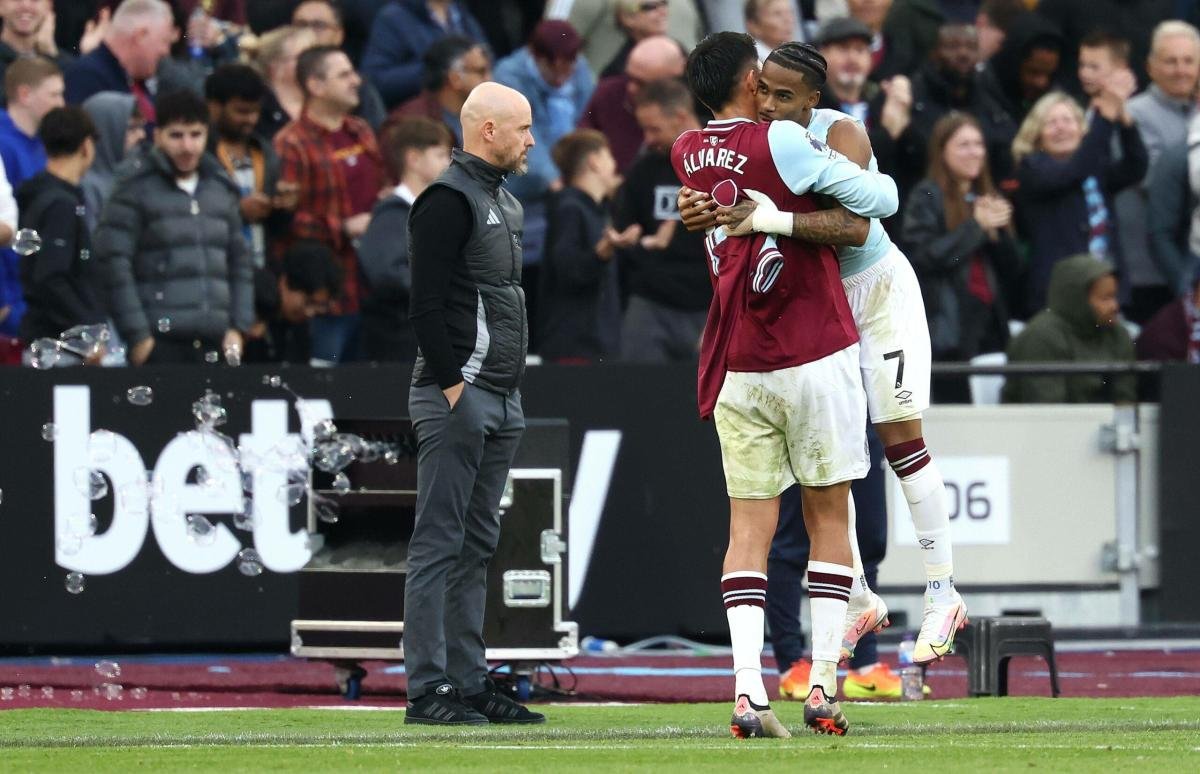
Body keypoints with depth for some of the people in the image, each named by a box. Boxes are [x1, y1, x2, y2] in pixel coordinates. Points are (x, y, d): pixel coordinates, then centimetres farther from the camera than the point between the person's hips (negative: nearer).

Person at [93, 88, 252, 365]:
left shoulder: (221, 189, 17)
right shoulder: (137, 189, 0)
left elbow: (239, 263, 22)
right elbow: (113, 263, -6)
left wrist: (238, 327, 11)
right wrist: (137, 335, -10)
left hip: (214, 343, 5)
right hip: (161, 343, -5)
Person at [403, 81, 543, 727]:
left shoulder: (503, 202, 19)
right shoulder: (449, 200, -11)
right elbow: (426, 304, -17)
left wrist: (510, 387, 17)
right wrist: (452, 383, -18)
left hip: (501, 400, 10)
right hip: (457, 398, -10)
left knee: (476, 547, 11)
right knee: (439, 546, -8)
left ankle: (469, 683, 14)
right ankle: (427, 690, -8)